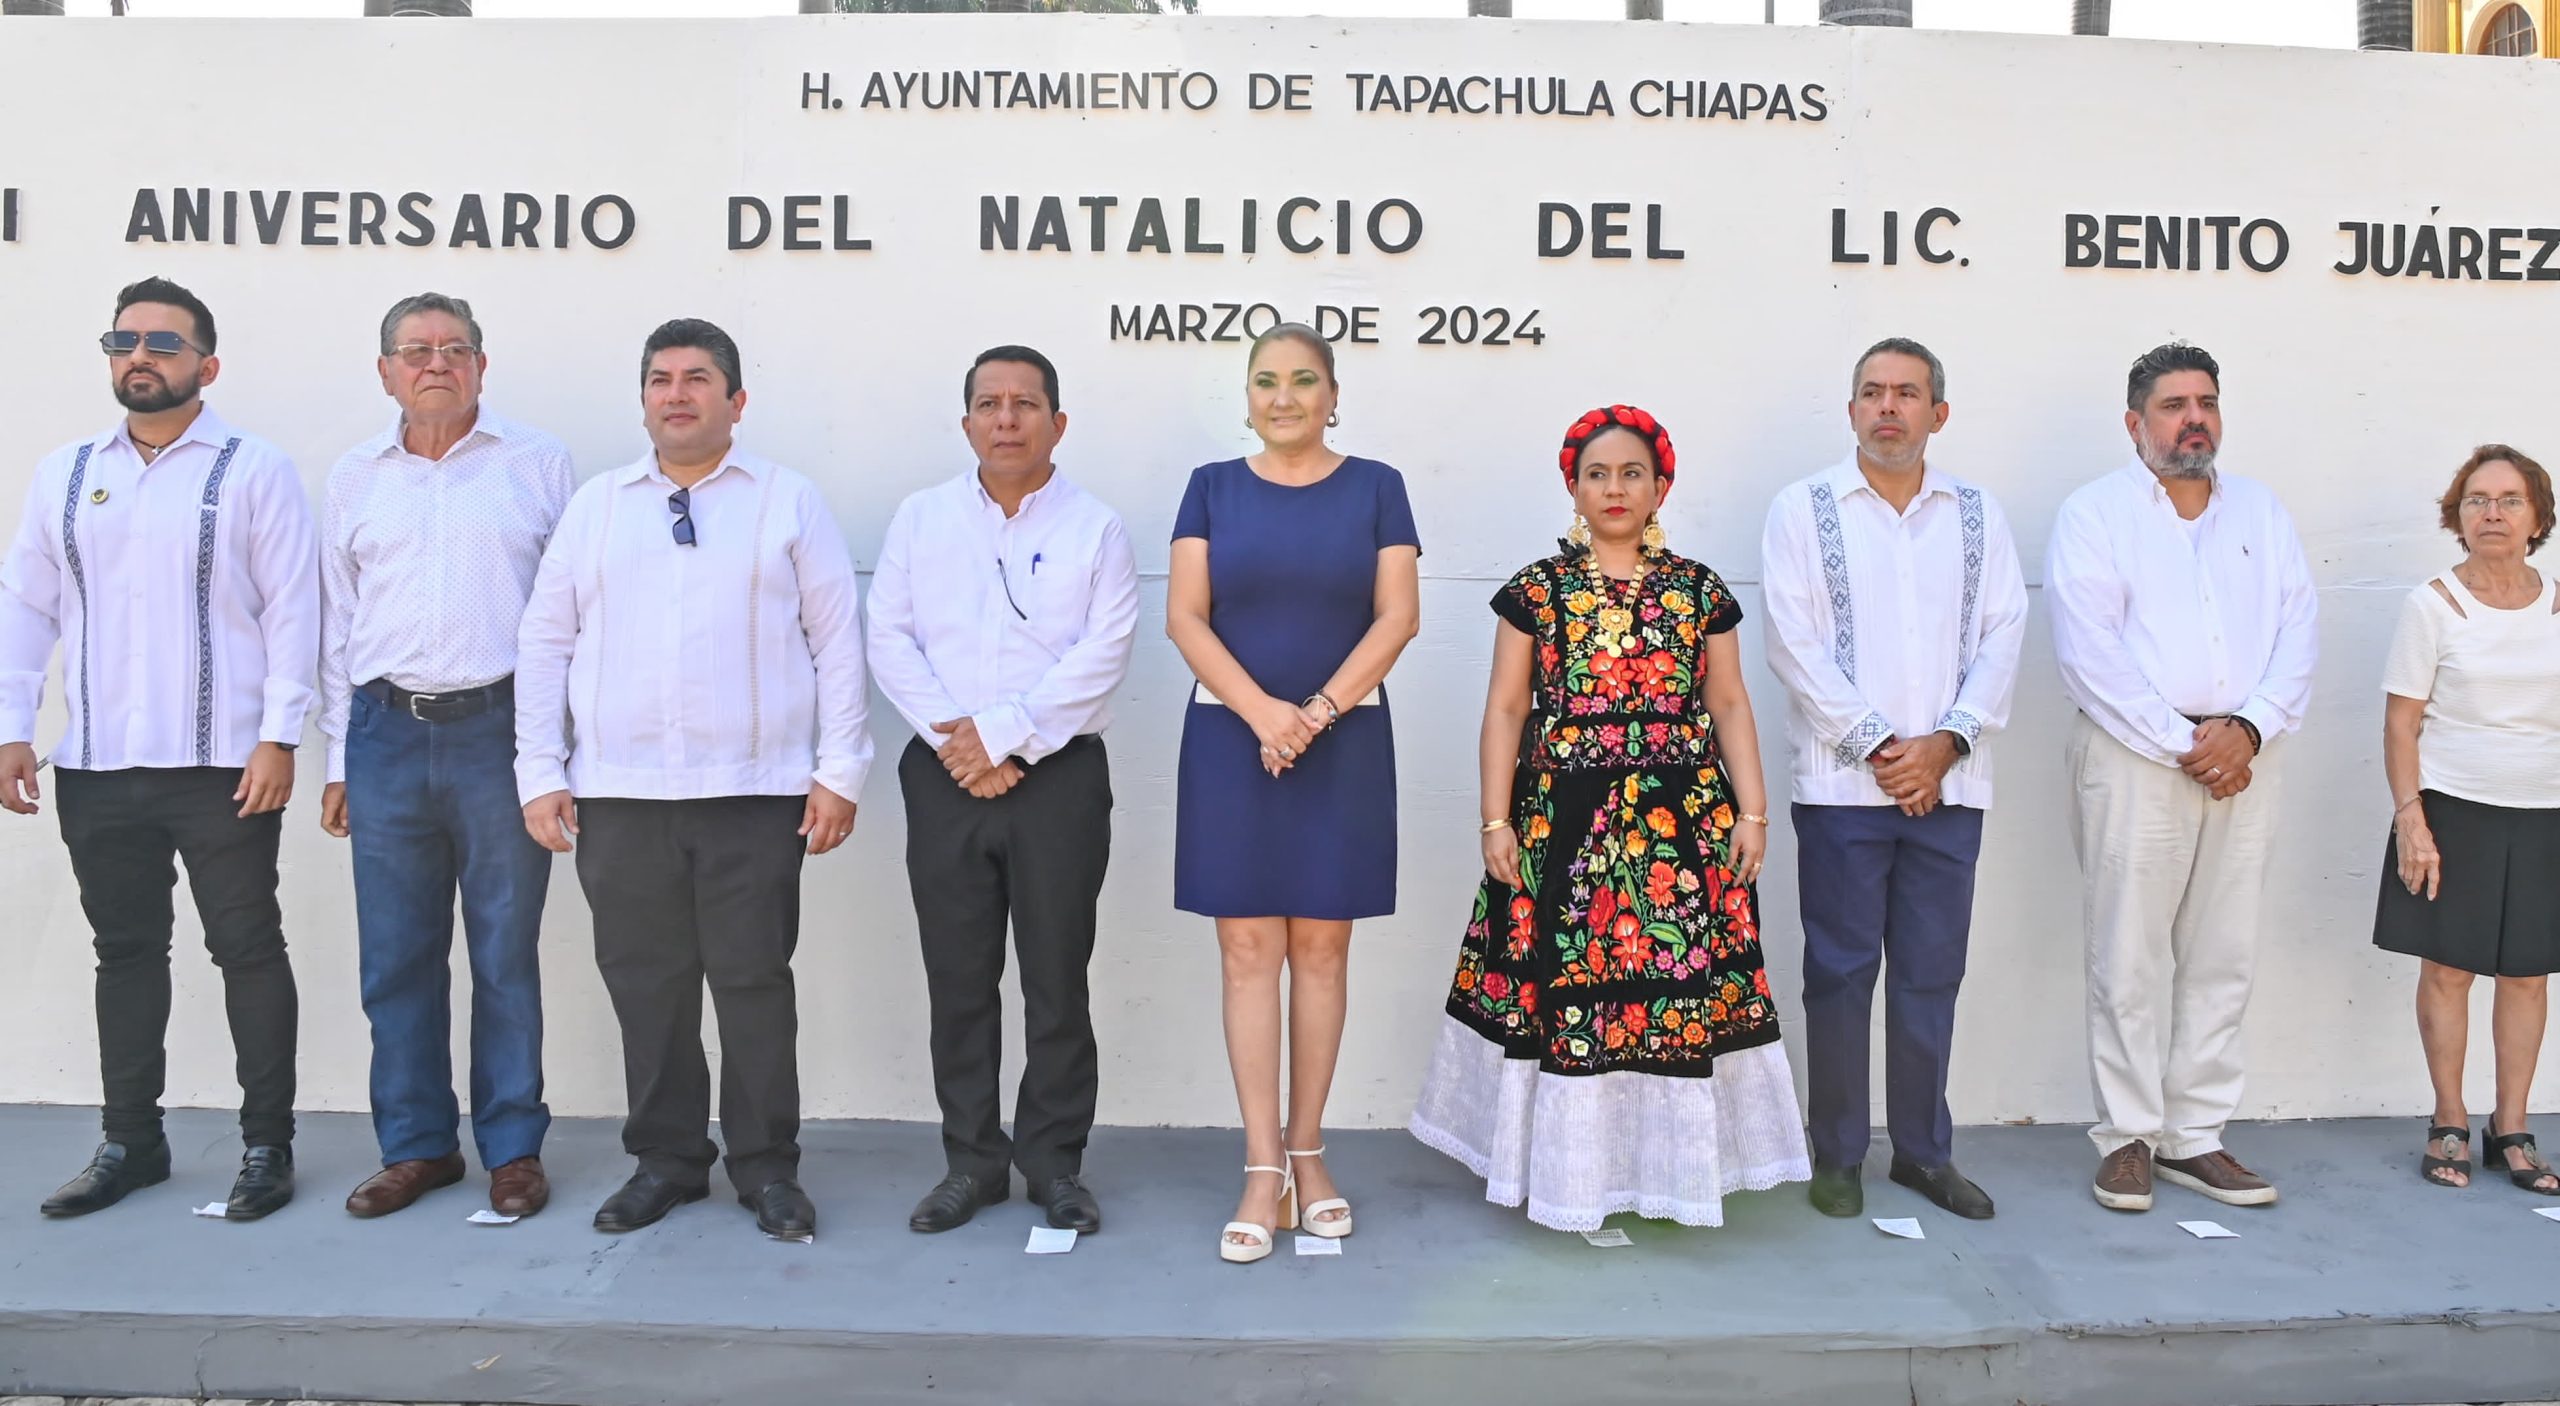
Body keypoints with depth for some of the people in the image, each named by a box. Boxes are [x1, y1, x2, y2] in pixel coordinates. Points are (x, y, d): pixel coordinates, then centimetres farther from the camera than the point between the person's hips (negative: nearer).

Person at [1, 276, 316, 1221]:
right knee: (125, 950, 13)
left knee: (247, 948, 2)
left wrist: (279, 736, -12)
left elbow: (292, 609, -6)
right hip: (95, 766, 5)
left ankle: (268, 1145, 11)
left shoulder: (254, 470, -1)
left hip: (221, 766, -4)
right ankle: (130, 1142, 25)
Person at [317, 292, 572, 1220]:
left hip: (501, 729, -3)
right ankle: (416, 1145, 21)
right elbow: (337, 623, 15)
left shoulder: (537, 463, 4)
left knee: (507, 955, 3)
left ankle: (513, 1147, 14)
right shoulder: (356, 478, 13)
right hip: (388, 734, 3)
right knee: (396, 958, 8)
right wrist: (338, 760, 10)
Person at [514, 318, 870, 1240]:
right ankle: (664, 1160, 23)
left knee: (754, 981, 1)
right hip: (618, 796, 3)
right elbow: (545, 641, 11)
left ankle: (767, 1168, 14)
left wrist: (840, 770, -5)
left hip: (756, 793, -3)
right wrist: (540, 773, 4)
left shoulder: (789, 502, 5)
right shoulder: (595, 505, 12)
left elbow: (837, 640, 2)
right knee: (643, 983, 8)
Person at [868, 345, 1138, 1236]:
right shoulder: (921, 519, 10)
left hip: (1059, 772, -2)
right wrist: (955, 740, -10)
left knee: (1057, 977, 3)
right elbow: (890, 637, 3)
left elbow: (1101, 655, -8)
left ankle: (1055, 1162, 15)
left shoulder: (1095, 528, 2)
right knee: (957, 977, 6)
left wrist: (1002, 732, -14)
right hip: (945, 775, 2)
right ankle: (971, 1162, 18)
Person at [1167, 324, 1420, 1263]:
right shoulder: (1213, 488, 7)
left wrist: (1319, 710, -13)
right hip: (1231, 741, 0)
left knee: (1320, 946, 4)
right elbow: (1184, 616, -1)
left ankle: (1307, 1152, 16)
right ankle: (1264, 1170, 4)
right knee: (1248, 949, -1)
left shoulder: (1374, 487, 5)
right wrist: (1261, 710, -14)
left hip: (1344, 744, 0)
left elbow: (1398, 616, -2)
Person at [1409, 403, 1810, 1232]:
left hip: (1683, 819, 1)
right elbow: (1505, 710, 4)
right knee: (1566, 985, 0)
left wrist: (1752, 812, 2)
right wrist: (1496, 822, -3)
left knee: (1682, 983, 1)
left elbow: (1729, 705, 10)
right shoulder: (1537, 590, 5)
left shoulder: (1700, 590, 9)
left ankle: (1669, 1168, 15)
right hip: (1565, 819, -1)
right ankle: (1568, 1169, 14)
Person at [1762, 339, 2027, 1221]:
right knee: (1840, 972, 2)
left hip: (1948, 785, 3)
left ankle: (1925, 1150, 22)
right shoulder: (1804, 509, 2)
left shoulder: (1979, 516, 12)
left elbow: (2002, 638, 5)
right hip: (1843, 784, -3)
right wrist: (1880, 745, -10)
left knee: (1932, 974, 9)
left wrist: (1945, 742, -8)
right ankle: (1836, 1156, 13)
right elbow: (1794, 643, -5)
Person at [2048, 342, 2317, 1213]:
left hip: (2243, 759, 5)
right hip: (2135, 757, -4)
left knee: (2223, 956, 7)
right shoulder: (2095, 514, 1)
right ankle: (2127, 1136, 8)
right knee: (2131, 957, -3)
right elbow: (2090, 653, -9)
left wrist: (2248, 728, -9)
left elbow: (2298, 631, 7)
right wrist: (2182, 745, -12)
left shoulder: (2261, 512, 16)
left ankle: (2195, 1136, 15)